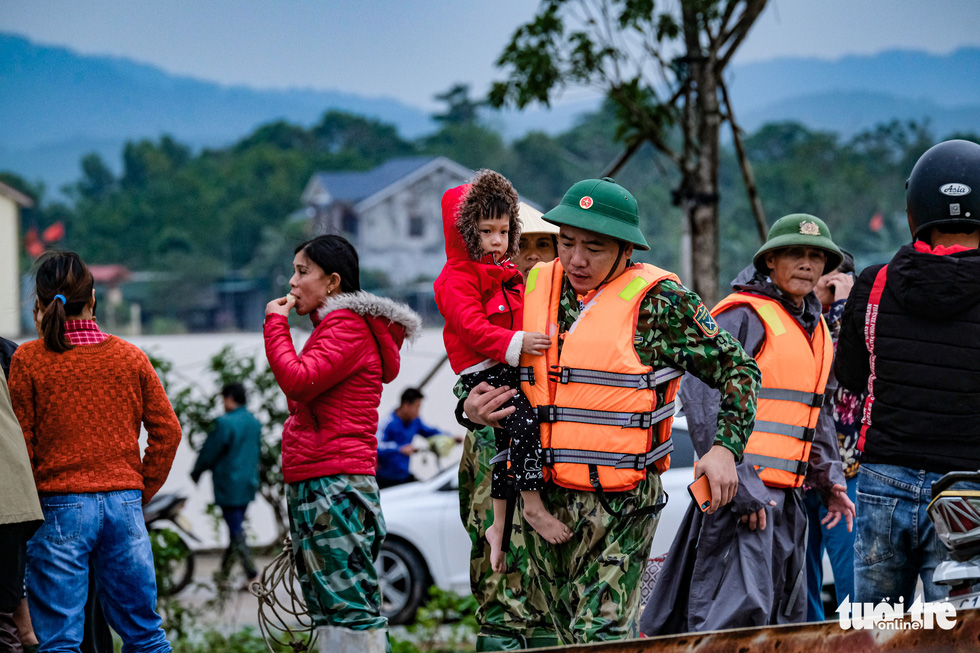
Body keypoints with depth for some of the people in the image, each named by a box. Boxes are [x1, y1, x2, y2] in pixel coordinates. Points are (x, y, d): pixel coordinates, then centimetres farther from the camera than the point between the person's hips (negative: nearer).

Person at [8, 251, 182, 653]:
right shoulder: (130, 357, 4)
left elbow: (20, 442, -4)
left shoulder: (28, 359, -4)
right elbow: (167, 430, 4)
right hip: (124, 505, 3)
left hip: (59, 505, -3)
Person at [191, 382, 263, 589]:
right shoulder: (255, 423, 6)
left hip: (229, 486, -7)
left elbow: (209, 453, -10)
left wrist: (196, 473, 6)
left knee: (236, 531, -5)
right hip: (249, 484, 8)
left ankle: (252, 575, -11)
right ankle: (224, 572, 24)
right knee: (236, 528, 15)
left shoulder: (225, 424, -17)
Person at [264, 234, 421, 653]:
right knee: (328, 608, 9)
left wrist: (276, 323, -10)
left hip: (336, 487, -11)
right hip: (310, 486, 11)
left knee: (349, 606, -12)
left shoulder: (349, 327, -9)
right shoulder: (332, 328, 23)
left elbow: (297, 380, -21)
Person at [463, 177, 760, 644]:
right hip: (543, 499, 6)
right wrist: (471, 405, 1)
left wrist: (727, 447, -10)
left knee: (600, 634, -14)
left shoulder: (657, 301, -6)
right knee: (570, 633, 11)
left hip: (621, 504, -6)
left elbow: (737, 368, 1)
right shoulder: (535, 288, 8)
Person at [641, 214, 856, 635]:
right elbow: (701, 394, -20)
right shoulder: (744, 315, -10)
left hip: (786, 493, 9)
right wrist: (738, 481, -24)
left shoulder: (814, 329, 18)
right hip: (743, 487, -9)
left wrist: (827, 478, 18)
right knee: (739, 608, -18)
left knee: (785, 617, 14)